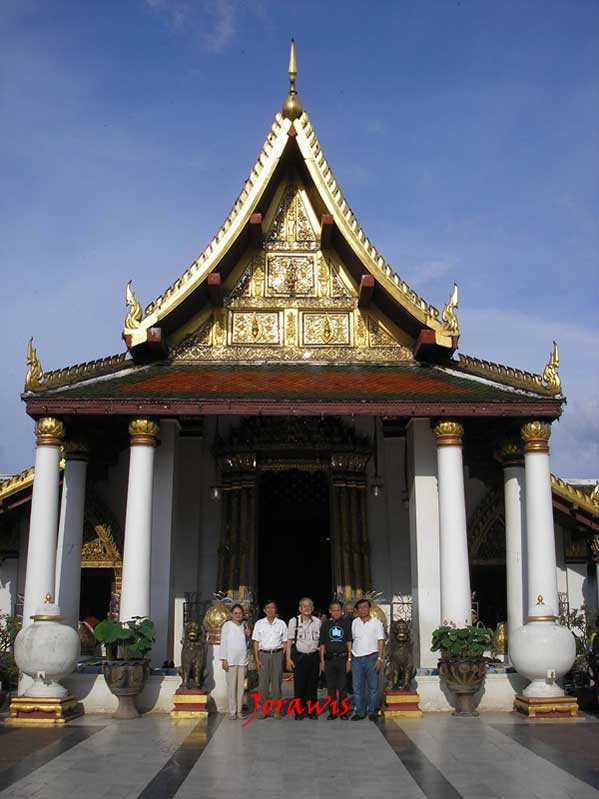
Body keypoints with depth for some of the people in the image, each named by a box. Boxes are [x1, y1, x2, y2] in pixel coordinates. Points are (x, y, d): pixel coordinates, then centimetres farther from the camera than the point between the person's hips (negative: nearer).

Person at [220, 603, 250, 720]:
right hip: (231, 660, -4)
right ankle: (232, 711, 2)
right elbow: (223, 642, -4)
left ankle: (239, 710, 10)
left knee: (241, 686, 5)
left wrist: (247, 636, 1)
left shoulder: (243, 626, 13)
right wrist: (224, 659, -10)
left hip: (242, 660, 4)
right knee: (232, 686, -4)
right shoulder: (227, 625, -1)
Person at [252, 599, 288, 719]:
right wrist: (257, 659, -2)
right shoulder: (259, 623, 6)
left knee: (276, 682, 2)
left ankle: (277, 710, 9)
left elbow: (285, 642, 7)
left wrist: (283, 657, -3)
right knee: (263, 682, -1)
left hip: (277, 654, 0)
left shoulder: (281, 624, 6)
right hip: (263, 654, 0)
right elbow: (256, 642, 5)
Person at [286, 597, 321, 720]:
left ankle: (311, 710, 18)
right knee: (299, 686, 0)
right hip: (299, 656, -2)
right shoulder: (294, 621, -2)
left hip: (313, 656, 3)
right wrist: (288, 659, -7)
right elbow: (289, 641, -1)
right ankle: (299, 712, 11)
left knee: (312, 685, 7)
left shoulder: (317, 621, 6)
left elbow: (320, 640, 11)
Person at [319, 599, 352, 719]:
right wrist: (322, 661, 4)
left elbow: (349, 642, 0)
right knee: (331, 687, 7)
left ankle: (343, 712, 9)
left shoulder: (347, 623, 1)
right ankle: (333, 712, 15)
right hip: (329, 659, 2)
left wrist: (349, 659, -5)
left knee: (342, 687, 0)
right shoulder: (326, 624, 8)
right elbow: (322, 644, 10)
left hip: (342, 658, -2)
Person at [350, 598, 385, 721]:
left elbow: (381, 641, -1)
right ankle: (359, 712, 14)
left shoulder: (376, 622, 2)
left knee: (373, 687, 3)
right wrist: (349, 658, 4)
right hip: (356, 658, 2)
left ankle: (372, 712, 11)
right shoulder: (354, 623, 9)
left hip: (371, 657, -2)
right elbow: (350, 641, 10)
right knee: (357, 687, 5)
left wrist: (379, 659, -9)